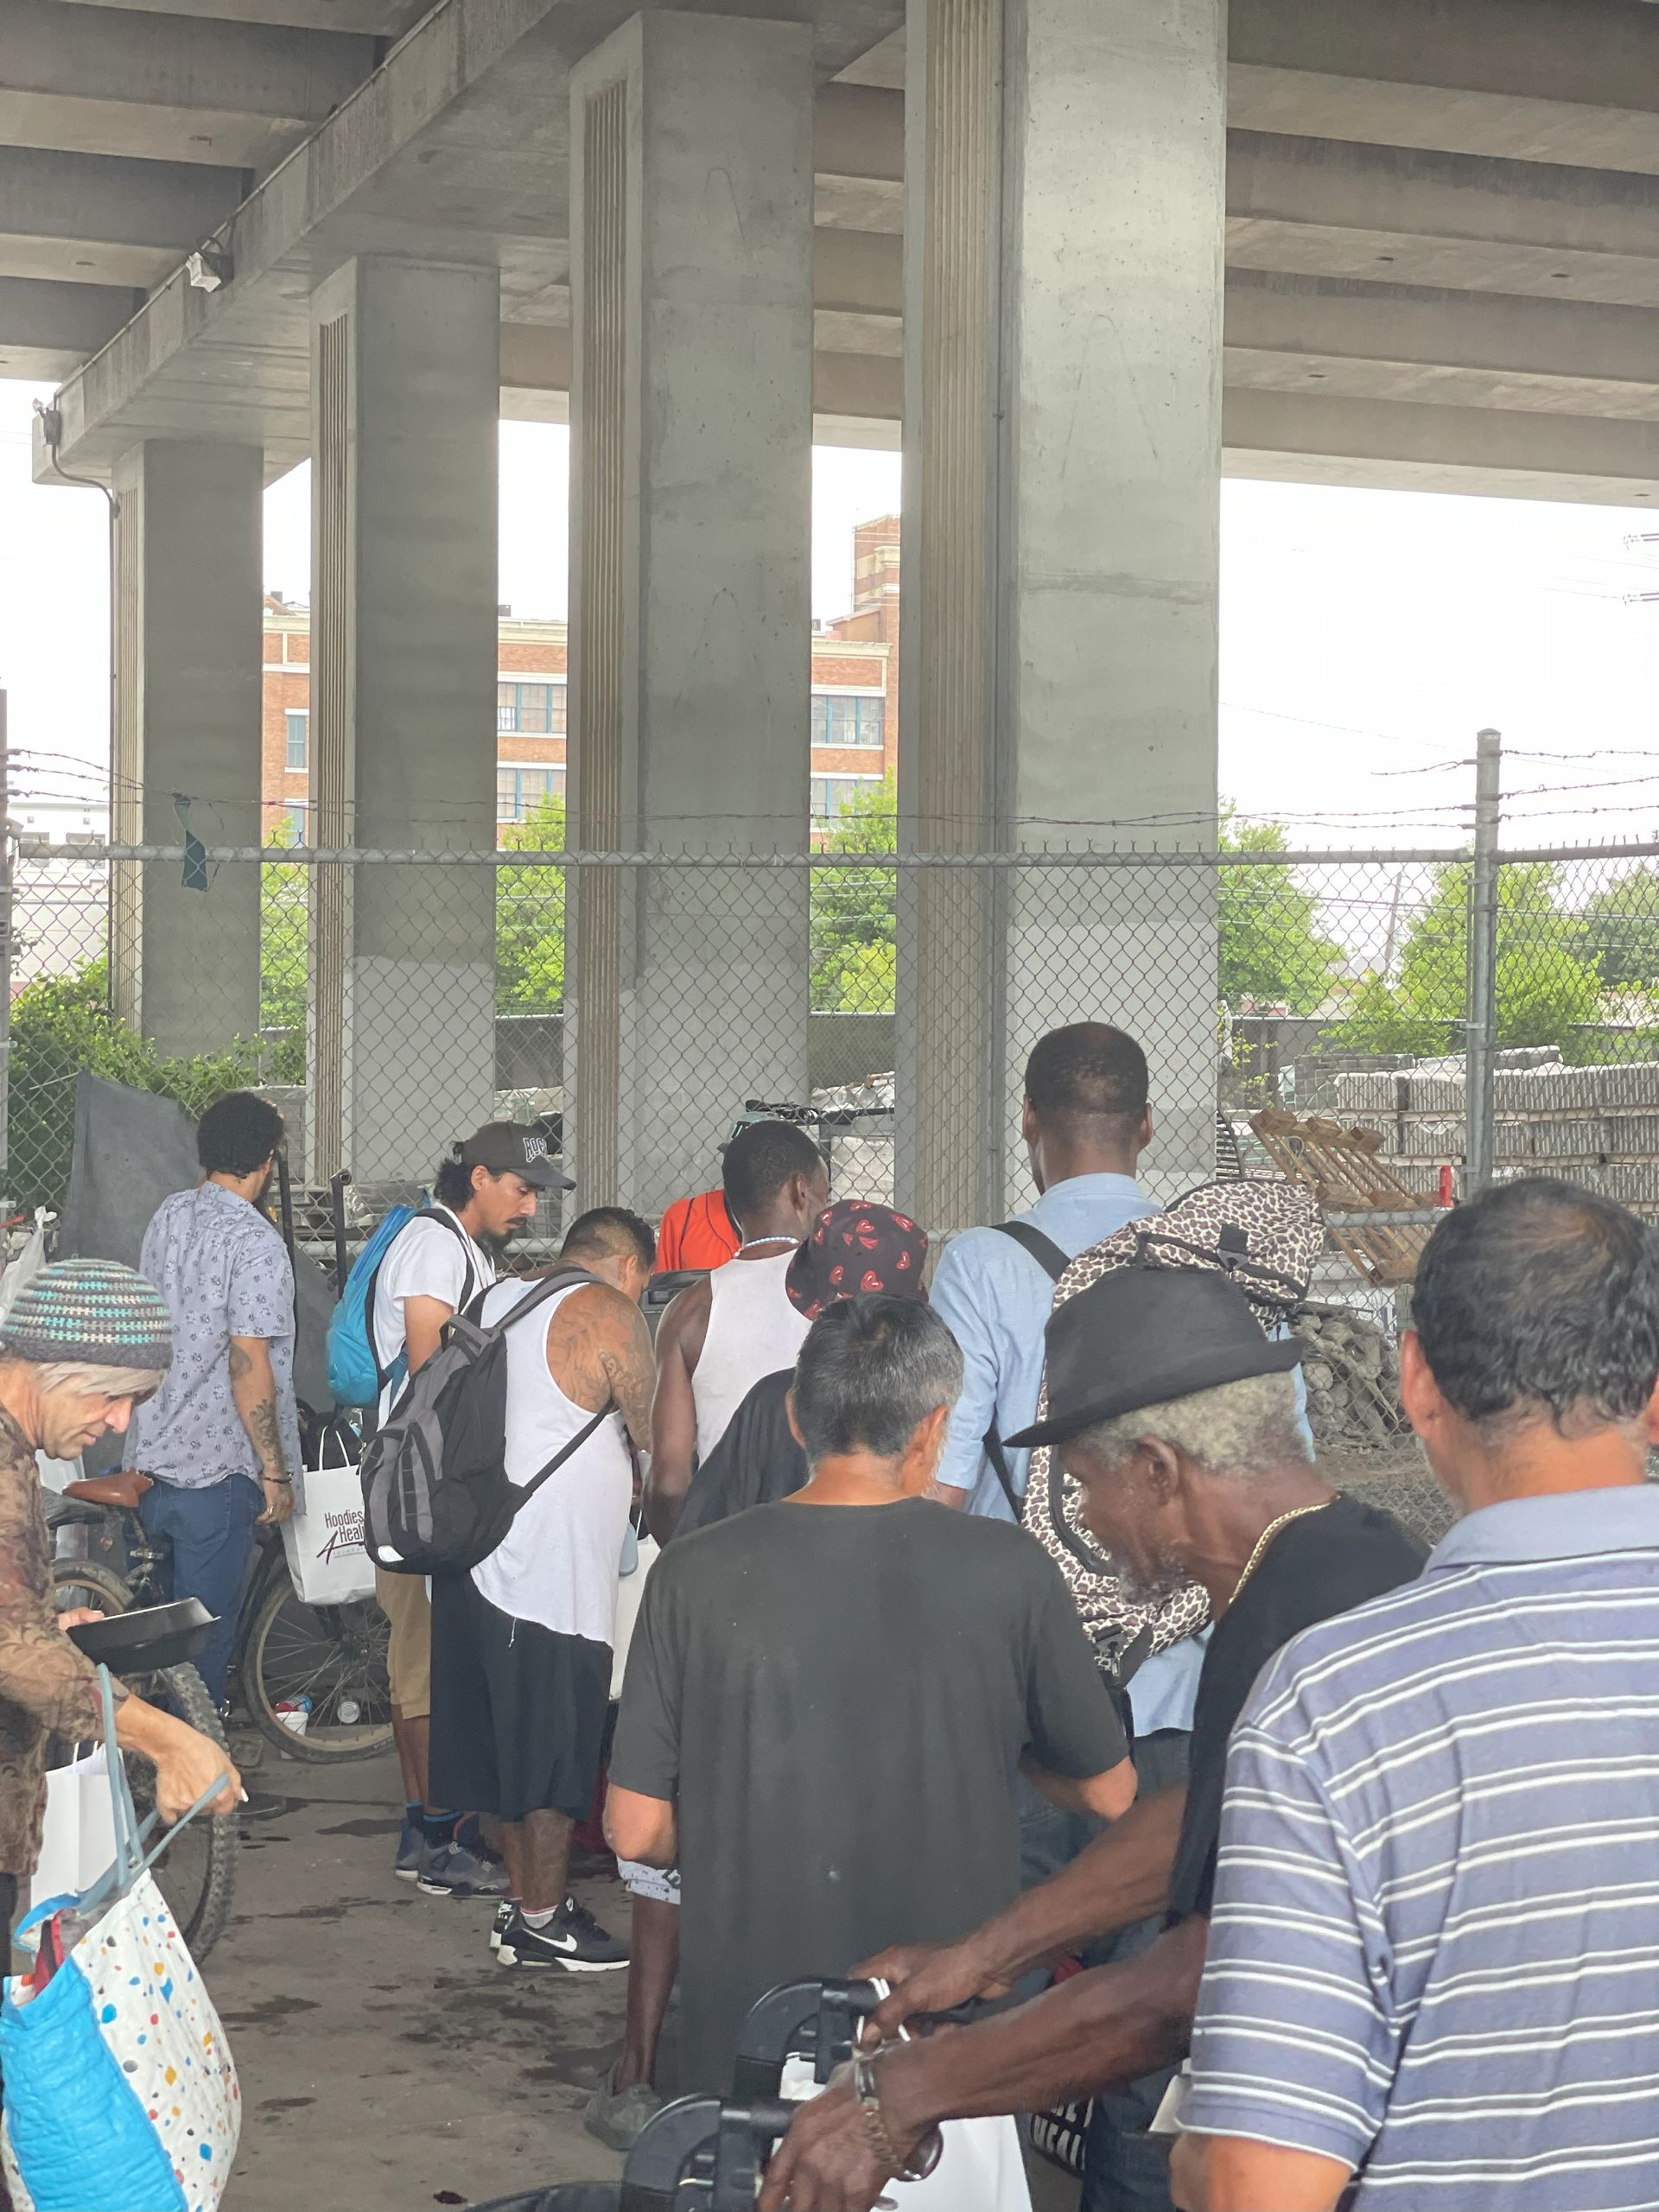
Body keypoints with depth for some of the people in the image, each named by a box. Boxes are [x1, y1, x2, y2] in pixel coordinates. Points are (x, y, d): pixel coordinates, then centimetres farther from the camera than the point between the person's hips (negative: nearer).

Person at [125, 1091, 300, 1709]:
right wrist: (276, 1471, -15)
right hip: (216, 1467, -8)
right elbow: (248, 1364, -21)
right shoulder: (255, 1242, -18)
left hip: (151, 1455, 8)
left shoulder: (168, 1215, 6)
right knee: (204, 1633, 3)